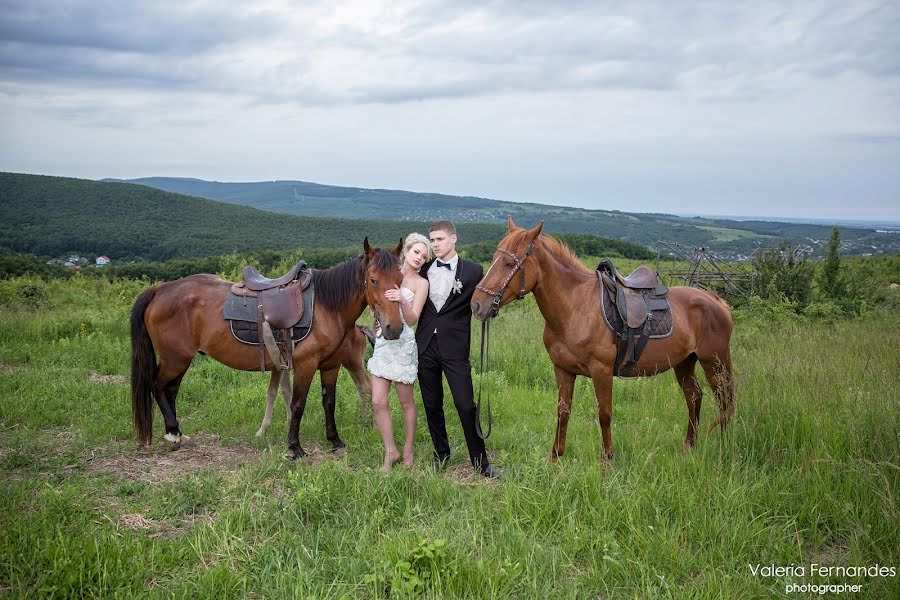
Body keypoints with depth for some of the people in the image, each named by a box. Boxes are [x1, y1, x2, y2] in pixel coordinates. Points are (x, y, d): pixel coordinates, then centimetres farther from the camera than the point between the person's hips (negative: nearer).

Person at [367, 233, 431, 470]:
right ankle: (390, 452, 12)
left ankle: (408, 451, 20)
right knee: (378, 402, 0)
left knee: (406, 401, 5)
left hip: (402, 344, -5)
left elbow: (412, 319, -10)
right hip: (382, 341, 5)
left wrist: (402, 301, -28)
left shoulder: (421, 283, -2)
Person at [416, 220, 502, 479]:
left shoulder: (472, 271, -1)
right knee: (432, 404, 12)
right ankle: (441, 455, 29)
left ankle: (480, 461, 7)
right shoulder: (425, 269, 9)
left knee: (465, 405, -6)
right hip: (426, 346, 4)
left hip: (454, 348, -4)